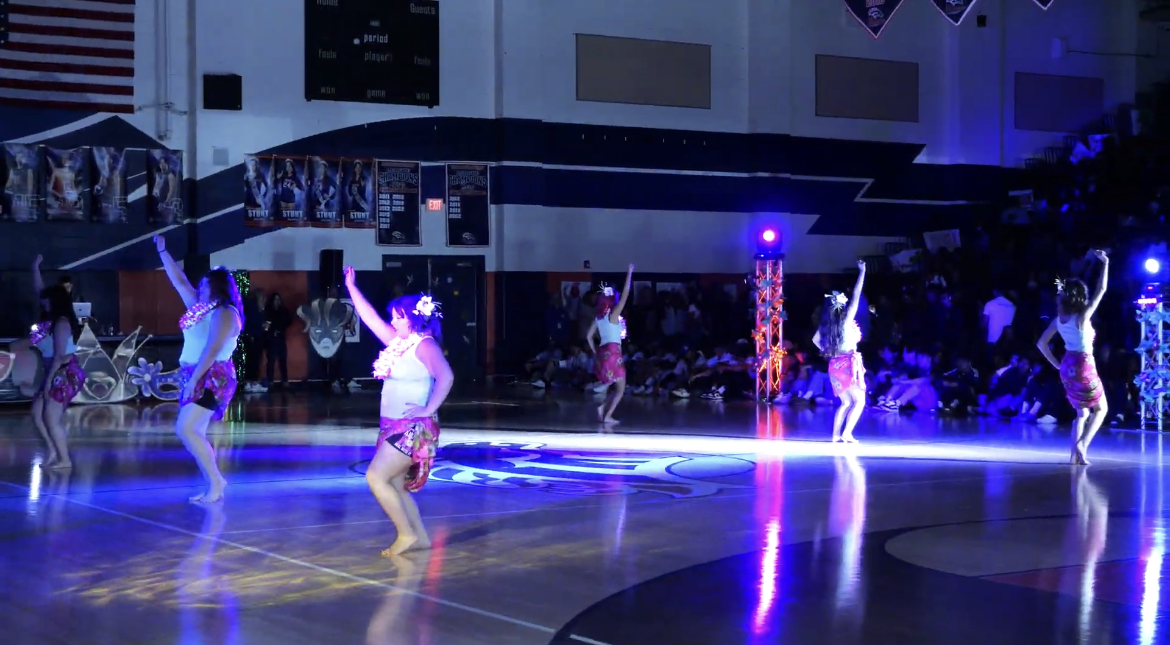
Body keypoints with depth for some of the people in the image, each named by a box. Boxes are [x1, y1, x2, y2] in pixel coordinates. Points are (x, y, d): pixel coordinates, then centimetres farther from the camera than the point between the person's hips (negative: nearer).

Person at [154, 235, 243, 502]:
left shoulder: (224, 313, -13)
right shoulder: (201, 306, 14)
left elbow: (213, 350, -21)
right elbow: (179, 281, 24)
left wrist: (194, 378, -24)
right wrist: (163, 252, 26)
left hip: (211, 378, -10)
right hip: (196, 378, 10)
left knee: (186, 429, -17)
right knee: (195, 434, 6)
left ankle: (216, 481, -15)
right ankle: (214, 485, 7)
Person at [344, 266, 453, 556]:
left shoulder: (425, 345, -13)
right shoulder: (398, 342, 12)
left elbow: (446, 376, -27)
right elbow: (371, 318, 18)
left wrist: (429, 409, -24)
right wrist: (351, 288, 18)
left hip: (413, 428, -9)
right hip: (394, 426, 9)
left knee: (376, 477, -15)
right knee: (395, 485, 10)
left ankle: (407, 534, -8)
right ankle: (419, 537, 17)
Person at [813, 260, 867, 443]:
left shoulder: (826, 323, 5)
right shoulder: (846, 318, -11)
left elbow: (815, 340, 18)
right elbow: (856, 296, -11)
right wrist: (862, 272, -8)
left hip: (834, 365, 6)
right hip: (848, 364, -6)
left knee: (846, 402, 17)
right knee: (859, 400, 1)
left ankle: (836, 434, 8)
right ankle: (846, 433, -11)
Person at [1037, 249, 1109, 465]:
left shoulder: (1059, 318, 1)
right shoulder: (1083, 316, -16)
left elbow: (1041, 343, 4)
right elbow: (1101, 290, -15)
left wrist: (1056, 364, 9)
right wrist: (1105, 263, -9)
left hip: (1067, 367, 6)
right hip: (1084, 366, -6)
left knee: (1082, 412, 19)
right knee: (1101, 409, 12)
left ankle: (1075, 455, 10)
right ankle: (1082, 445, -7)